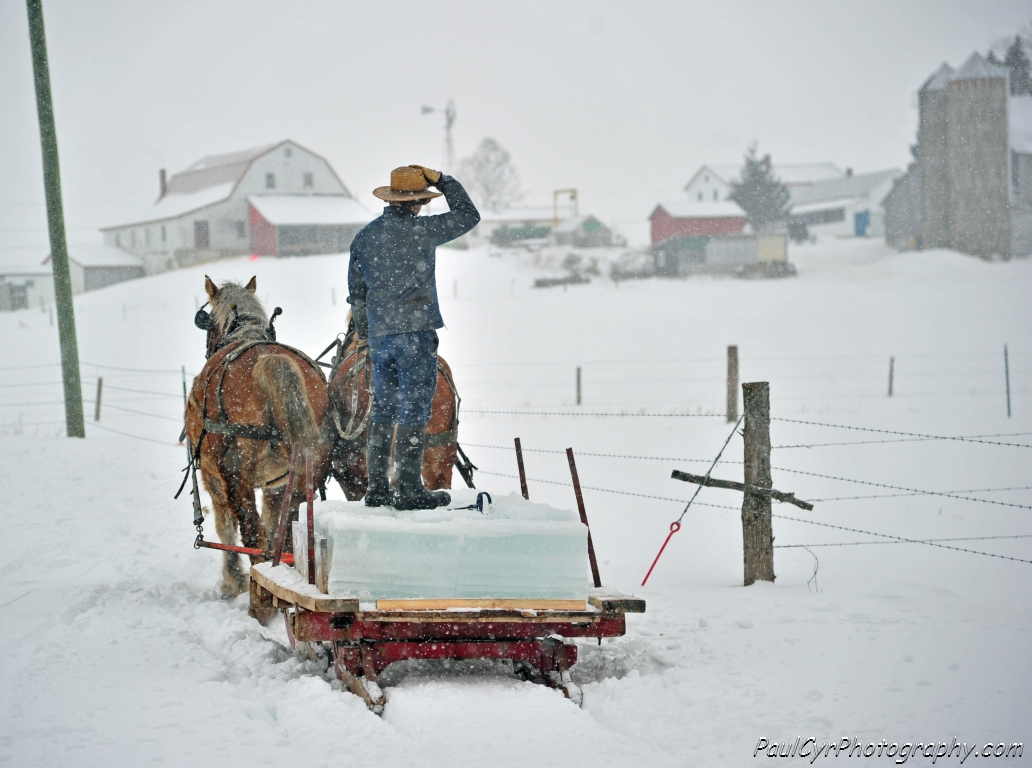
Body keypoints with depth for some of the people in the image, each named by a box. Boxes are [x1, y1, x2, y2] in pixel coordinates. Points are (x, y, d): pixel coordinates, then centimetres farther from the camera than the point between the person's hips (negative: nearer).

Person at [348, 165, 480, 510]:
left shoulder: (364, 237, 11)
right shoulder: (420, 230, -8)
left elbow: (357, 293, 17)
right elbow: (468, 216, 4)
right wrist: (442, 181, 12)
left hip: (379, 335, 6)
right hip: (415, 330, -6)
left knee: (383, 408, 12)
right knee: (414, 407, -4)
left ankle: (376, 488, 12)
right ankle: (409, 489, -6)